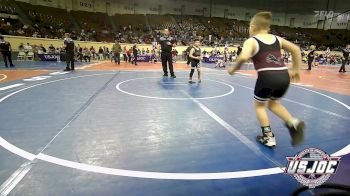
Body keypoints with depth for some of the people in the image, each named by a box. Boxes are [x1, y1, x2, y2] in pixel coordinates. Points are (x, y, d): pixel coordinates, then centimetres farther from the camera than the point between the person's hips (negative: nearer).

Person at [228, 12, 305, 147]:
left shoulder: (251, 41, 2)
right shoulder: (277, 39, 18)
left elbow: (244, 57, -18)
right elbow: (296, 49, 17)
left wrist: (234, 69, -2)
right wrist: (295, 70, 23)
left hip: (267, 77, -5)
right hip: (284, 77, 6)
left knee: (259, 105, 22)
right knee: (273, 103, 31)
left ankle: (269, 138, 23)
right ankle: (293, 123, 9)